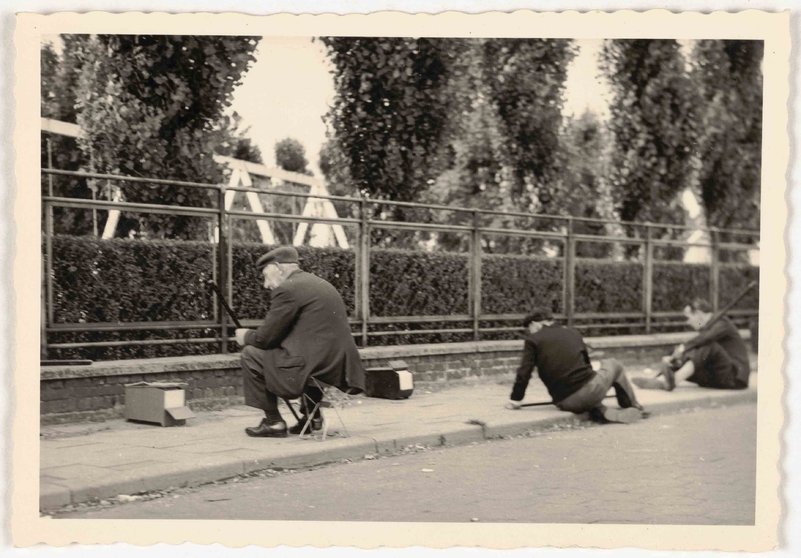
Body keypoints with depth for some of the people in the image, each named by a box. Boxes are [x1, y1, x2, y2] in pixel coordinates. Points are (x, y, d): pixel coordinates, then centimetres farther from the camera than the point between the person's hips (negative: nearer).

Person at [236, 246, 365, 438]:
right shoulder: (320, 283, 19)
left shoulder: (287, 289, -9)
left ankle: (273, 422, 9)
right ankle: (312, 414, 28)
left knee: (250, 354, 5)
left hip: (317, 370, -9)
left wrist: (246, 336, 15)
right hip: (340, 369, 9)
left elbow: (264, 338, -7)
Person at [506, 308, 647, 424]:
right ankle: (634, 408, 31)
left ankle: (601, 412, -1)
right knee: (612, 364, 33)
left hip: (564, 403, -2)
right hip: (590, 389, 2)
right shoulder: (572, 333, 16)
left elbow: (524, 372, -3)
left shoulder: (533, 340, 3)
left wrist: (515, 399, 9)